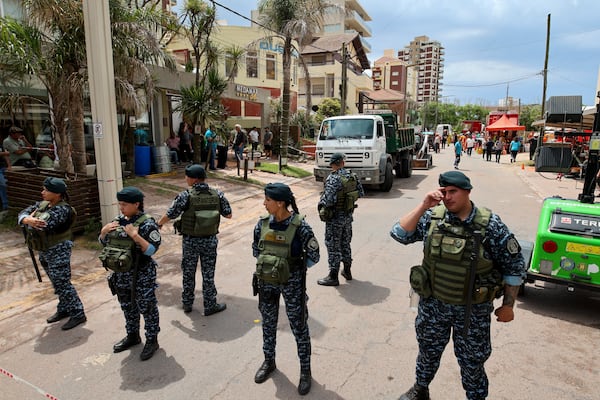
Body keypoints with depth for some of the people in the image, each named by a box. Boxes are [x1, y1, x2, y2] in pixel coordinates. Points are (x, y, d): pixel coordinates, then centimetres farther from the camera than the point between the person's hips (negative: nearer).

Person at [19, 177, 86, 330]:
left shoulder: (63, 209, -22)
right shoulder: (42, 204, 5)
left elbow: (44, 226, -31)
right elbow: (23, 214, 0)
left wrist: (31, 220, -10)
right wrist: (28, 219, -24)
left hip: (58, 251, -9)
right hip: (44, 251, 9)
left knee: (62, 284, -4)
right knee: (57, 283, 19)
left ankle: (78, 314, 6)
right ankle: (64, 309, 34)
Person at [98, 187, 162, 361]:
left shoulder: (147, 224, -18)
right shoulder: (118, 221, 2)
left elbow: (152, 250, -22)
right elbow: (103, 242, 13)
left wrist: (135, 236, -32)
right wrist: (103, 231, -7)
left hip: (142, 276, -7)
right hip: (121, 275, 7)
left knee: (147, 308, 7)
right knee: (127, 307, 22)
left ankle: (152, 340, 24)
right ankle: (132, 336, 41)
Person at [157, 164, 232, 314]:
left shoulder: (186, 196, -16)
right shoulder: (217, 194, -8)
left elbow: (169, 215, -8)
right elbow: (228, 214, 0)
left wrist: (159, 223, 13)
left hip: (190, 241, -1)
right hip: (210, 240, 1)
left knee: (188, 272, 17)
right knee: (208, 273, 11)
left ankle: (187, 303, 31)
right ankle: (210, 306, 20)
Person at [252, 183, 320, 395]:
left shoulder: (299, 226, -20)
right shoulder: (263, 223, -6)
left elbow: (313, 256, -11)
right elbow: (255, 250, 10)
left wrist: (292, 268, -5)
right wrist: (269, 264, 3)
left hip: (292, 283, -4)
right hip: (266, 281, 5)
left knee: (299, 326, 10)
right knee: (268, 323, 20)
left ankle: (305, 370, 29)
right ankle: (269, 361, 43)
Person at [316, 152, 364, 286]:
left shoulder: (333, 179, -22)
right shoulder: (352, 176, 0)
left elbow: (328, 201, -27)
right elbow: (361, 193, 9)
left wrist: (320, 203, -7)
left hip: (335, 217, -7)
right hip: (348, 215, 7)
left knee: (333, 246, 2)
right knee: (345, 244, 20)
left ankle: (333, 277, 9)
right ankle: (347, 271, 33)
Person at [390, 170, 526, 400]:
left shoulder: (490, 225, -15)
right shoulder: (432, 217, -9)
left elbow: (513, 266, -6)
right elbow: (399, 234, -17)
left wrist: (508, 305, -3)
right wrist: (423, 206, -23)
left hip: (473, 310, -2)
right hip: (432, 304, 3)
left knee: (472, 361, 16)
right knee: (428, 351, 23)